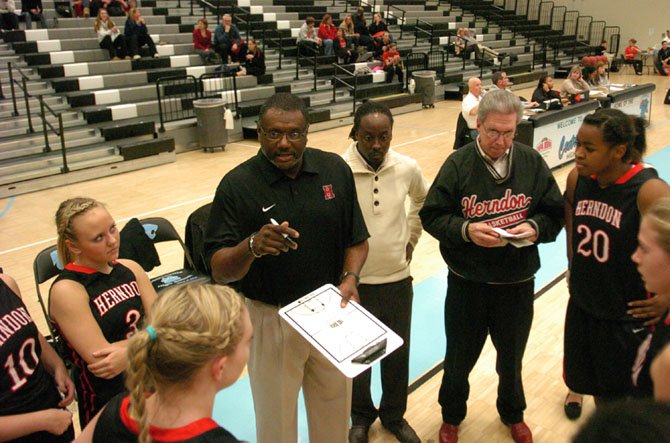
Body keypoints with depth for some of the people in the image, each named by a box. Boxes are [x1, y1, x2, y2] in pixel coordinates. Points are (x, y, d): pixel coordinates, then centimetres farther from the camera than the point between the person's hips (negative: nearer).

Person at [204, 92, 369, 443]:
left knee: (335, 410, 23)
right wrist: (251, 246, -36)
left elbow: (356, 239, 2)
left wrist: (350, 277, -17)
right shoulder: (237, 185, -15)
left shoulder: (335, 170, -6)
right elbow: (219, 271, -17)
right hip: (271, 319, -2)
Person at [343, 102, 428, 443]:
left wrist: (411, 238, 10)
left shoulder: (408, 168, -6)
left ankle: (394, 415, 44)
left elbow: (422, 201, 16)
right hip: (353, 283, -3)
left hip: (398, 280, 3)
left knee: (398, 354, 19)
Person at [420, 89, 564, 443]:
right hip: (467, 283, -2)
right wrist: (465, 230, -25)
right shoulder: (458, 164, -11)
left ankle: (513, 414, 50)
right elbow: (431, 216, -8)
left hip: (517, 282, 2)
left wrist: (535, 227, -18)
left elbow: (555, 213, 2)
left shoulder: (532, 162, -5)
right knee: (459, 357, 15)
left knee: (511, 357, 22)